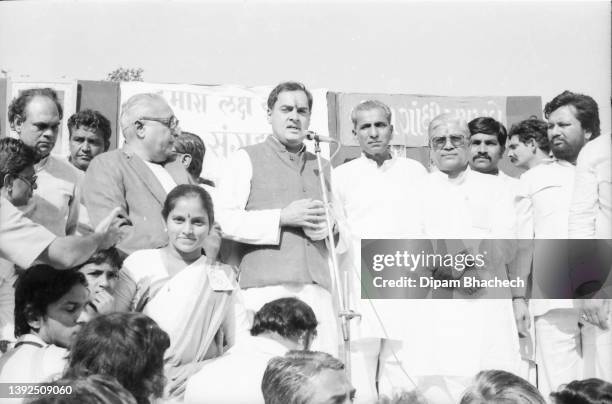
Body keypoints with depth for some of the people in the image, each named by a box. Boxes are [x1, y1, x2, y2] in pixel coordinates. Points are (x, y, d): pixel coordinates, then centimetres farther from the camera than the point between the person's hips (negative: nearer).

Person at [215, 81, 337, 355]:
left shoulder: (321, 166, 24)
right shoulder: (247, 159, 8)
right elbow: (224, 221, -4)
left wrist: (325, 224, 5)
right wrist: (282, 217, -9)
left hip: (317, 288, 4)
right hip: (267, 288, -4)